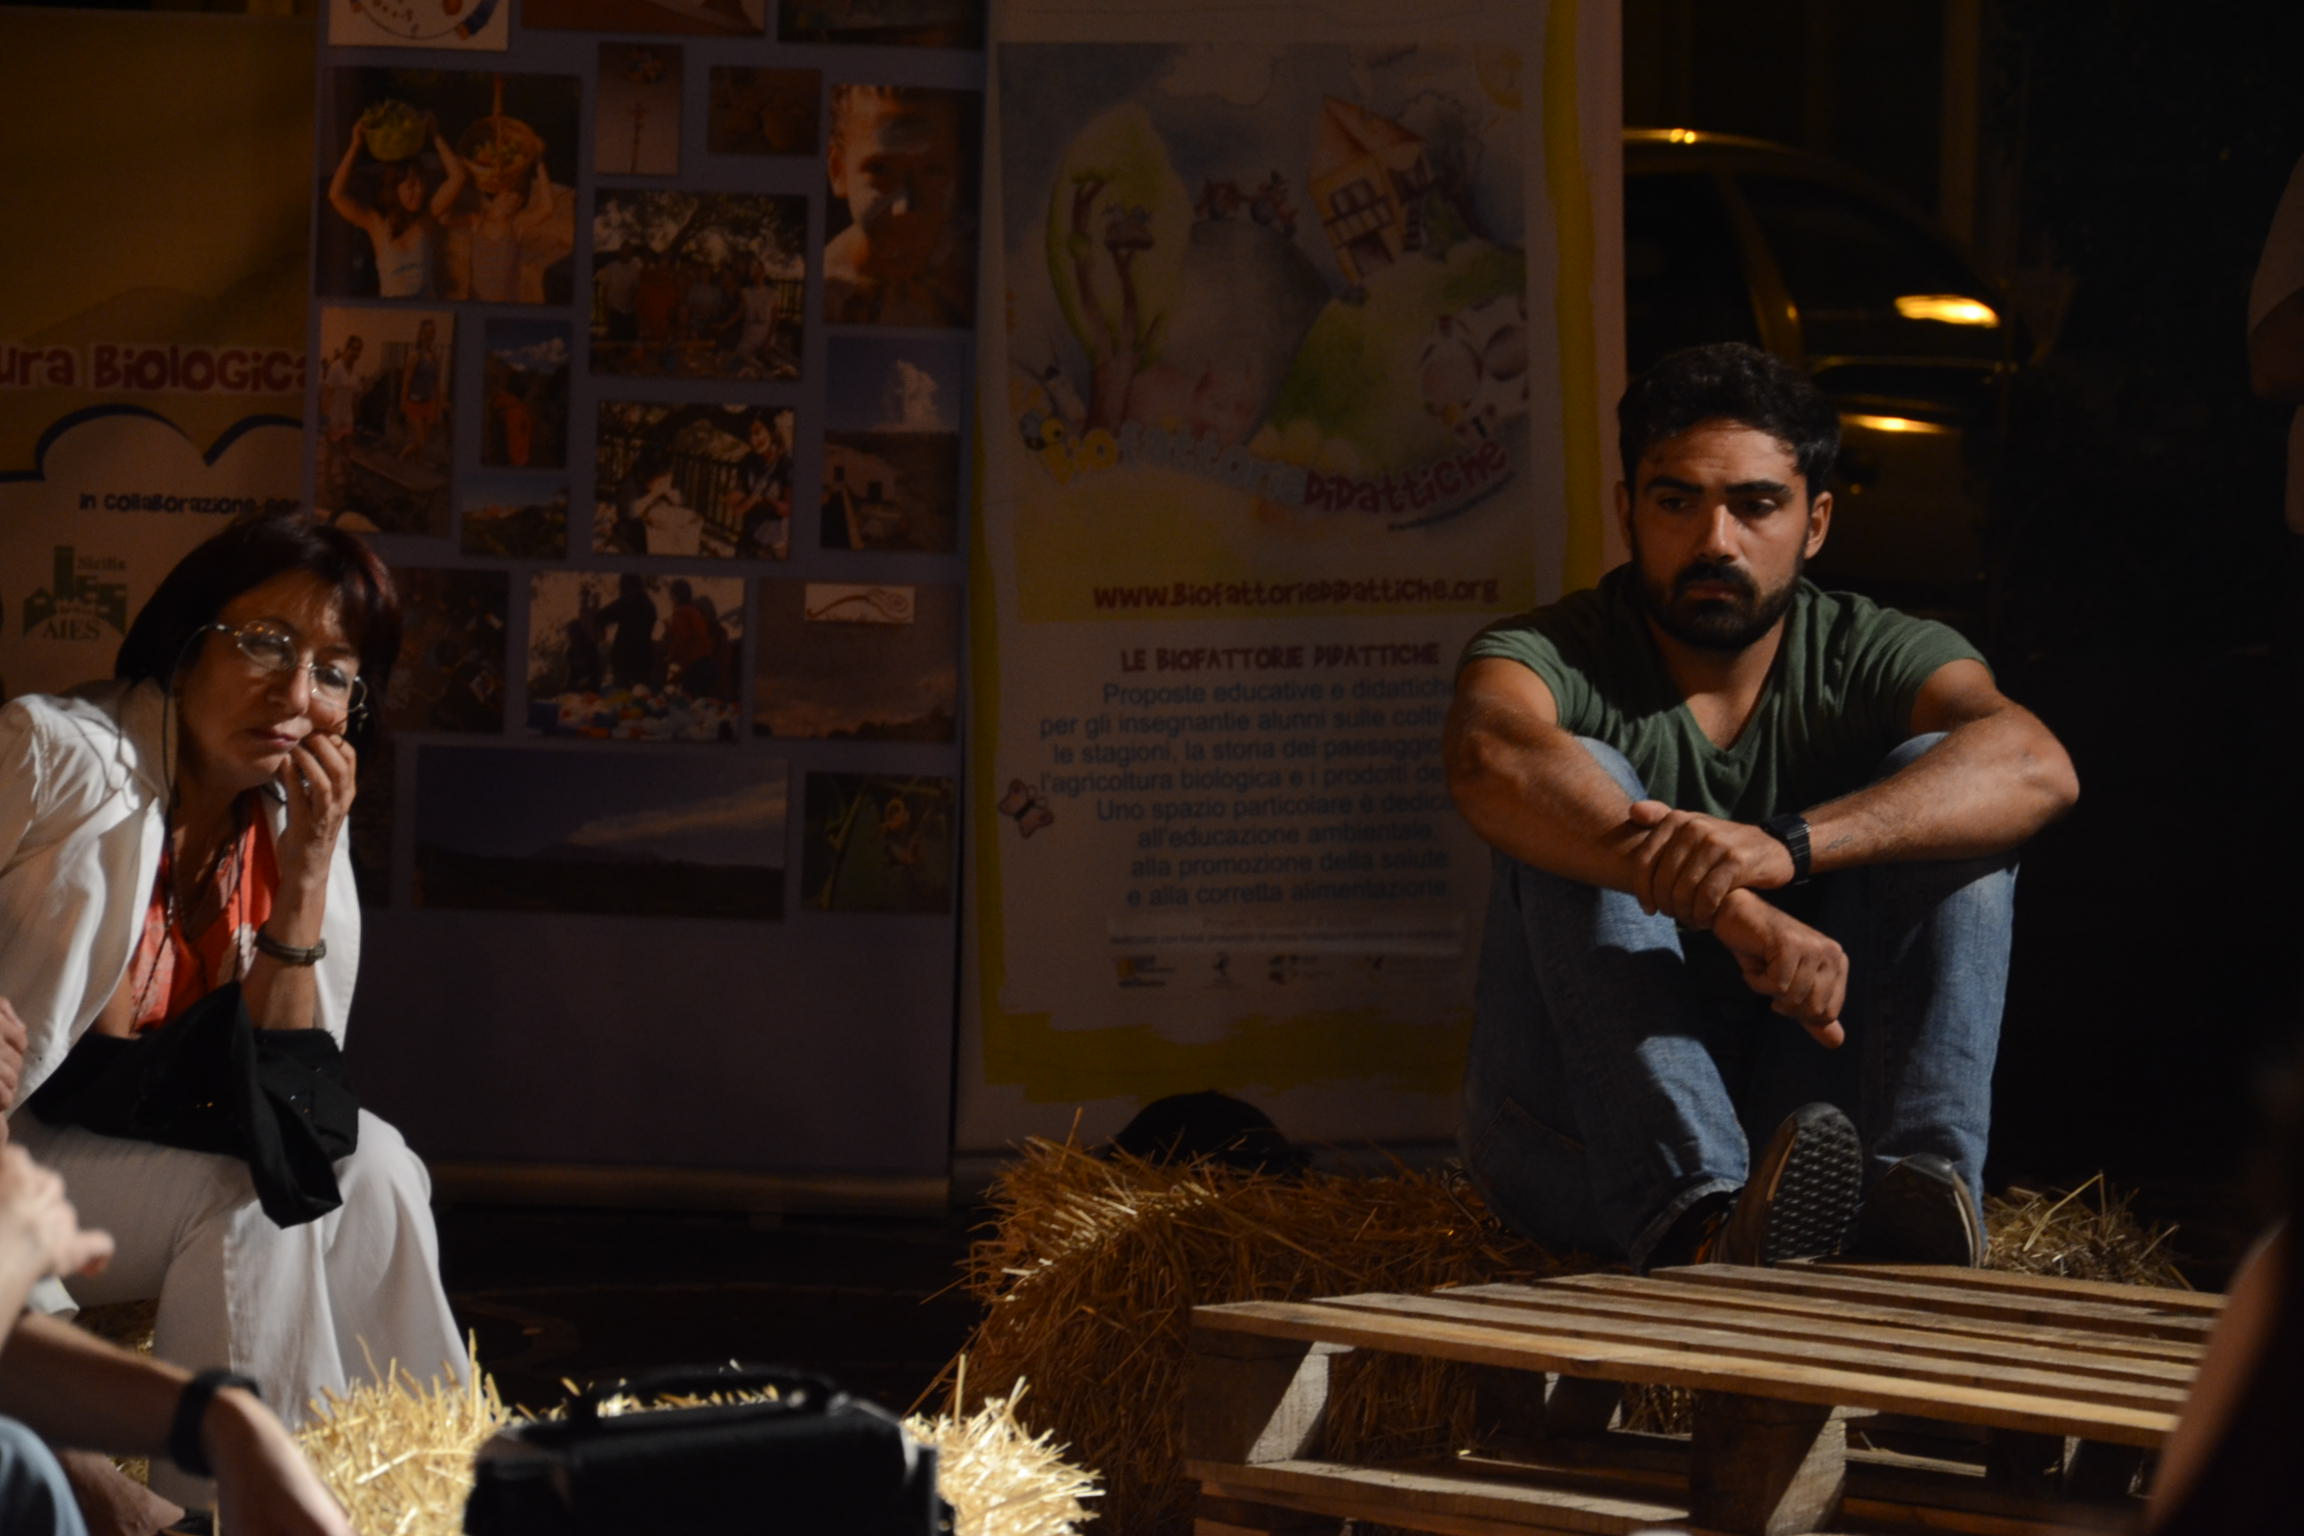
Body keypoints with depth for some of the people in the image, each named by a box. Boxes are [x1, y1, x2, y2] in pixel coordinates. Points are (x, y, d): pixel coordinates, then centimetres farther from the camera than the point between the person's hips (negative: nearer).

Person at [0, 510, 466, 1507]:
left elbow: (285, 1091, -4)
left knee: (369, 1171, -14)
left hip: (136, 1146, 6)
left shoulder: (296, 821, 2)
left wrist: (308, 871, -13)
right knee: (242, 1197, -24)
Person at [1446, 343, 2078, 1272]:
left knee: (1941, 796, -14)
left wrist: (1785, 846, -41)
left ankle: (1923, 1184, -33)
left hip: (1810, 1120, 1)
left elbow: (2035, 769, -24)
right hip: (1579, 1149, -1)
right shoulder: (1558, 655, -6)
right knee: (1583, 783, -24)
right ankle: (1692, 1219, -44)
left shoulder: (1872, 657, -1)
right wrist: (1733, 909, -47)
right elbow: (1491, 759, -33)